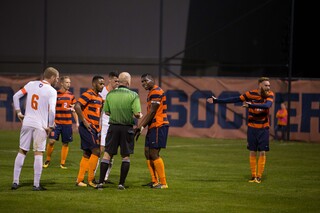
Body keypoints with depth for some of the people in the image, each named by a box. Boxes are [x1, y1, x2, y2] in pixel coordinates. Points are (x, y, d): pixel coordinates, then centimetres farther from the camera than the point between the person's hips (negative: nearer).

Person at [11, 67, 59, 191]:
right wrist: (50, 126, -7)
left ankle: (15, 182, 13)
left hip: (27, 123, 4)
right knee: (38, 154, 2)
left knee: (22, 151, 13)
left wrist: (18, 112, 13)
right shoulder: (52, 91, -8)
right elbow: (51, 110, -18)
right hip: (40, 125, -4)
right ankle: (36, 185, 0)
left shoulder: (31, 84, 6)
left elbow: (16, 96, 6)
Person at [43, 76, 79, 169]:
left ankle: (62, 163, 14)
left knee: (65, 143, 4)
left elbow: (74, 110, 15)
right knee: (51, 141, -11)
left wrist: (77, 122, 9)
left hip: (67, 123, 3)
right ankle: (48, 160, 9)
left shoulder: (71, 96, 8)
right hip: (56, 122, -3)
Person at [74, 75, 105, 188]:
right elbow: (77, 106, -22)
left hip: (94, 129, 9)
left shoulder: (99, 97, 17)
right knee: (96, 151, -12)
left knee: (87, 154, 10)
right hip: (87, 128, -9)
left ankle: (80, 180, 14)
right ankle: (90, 180, -8)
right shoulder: (88, 94, -11)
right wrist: (84, 121, -22)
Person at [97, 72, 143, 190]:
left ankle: (101, 182, 2)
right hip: (127, 128, -2)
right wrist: (140, 116, 9)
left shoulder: (110, 94, -1)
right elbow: (137, 114, -14)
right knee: (126, 157, 8)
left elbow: (107, 112, 4)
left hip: (113, 127, 2)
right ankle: (121, 184, 6)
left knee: (107, 154, 7)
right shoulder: (133, 95, -9)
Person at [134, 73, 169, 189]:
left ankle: (163, 183, -6)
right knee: (148, 153, 12)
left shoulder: (156, 92, -13)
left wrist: (140, 127, -16)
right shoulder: (151, 93, 19)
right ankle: (154, 181, 18)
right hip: (153, 127, 10)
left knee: (154, 154, -10)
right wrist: (140, 127, 18)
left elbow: (152, 112, -18)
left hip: (159, 126, -10)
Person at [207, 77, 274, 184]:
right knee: (252, 152, 3)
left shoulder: (270, 95, -7)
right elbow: (235, 99, -2)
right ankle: (253, 176, 10)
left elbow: (267, 105, -27)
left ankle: (259, 177, 2)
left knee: (262, 153, -3)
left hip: (264, 128, 0)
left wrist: (251, 105, -38)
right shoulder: (251, 94, -7)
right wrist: (216, 100, -1)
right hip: (252, 127, 0)